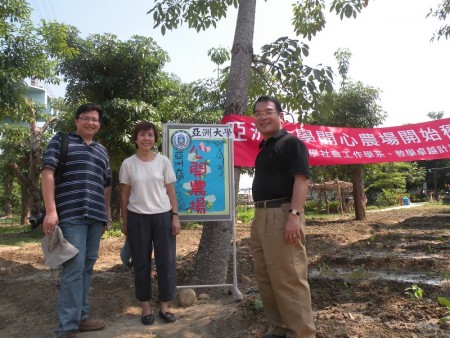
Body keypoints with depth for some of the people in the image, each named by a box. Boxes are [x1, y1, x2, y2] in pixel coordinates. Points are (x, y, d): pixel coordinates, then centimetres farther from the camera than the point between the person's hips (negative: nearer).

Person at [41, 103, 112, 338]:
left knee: (87, 267, 10)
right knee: (74, 268, -10)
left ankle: (81, 317, 20)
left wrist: (106, 213, 20)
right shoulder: (61, 141, 4)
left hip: (95, 217, 6)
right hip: (71, 215, -6)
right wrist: (51, 210, -15)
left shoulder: (102, 151, 21)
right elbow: (47, 172, -6)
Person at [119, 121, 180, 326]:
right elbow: (124, 195, 4)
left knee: (166, 261, 3)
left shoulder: (163, 161, 2)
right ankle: (146, 307, 21)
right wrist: (124, 222, 4)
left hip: (163, 216, 1)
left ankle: (165, 306, 17)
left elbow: (170, 191, 4)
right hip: (137, 218, 0)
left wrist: (175, 216, -2)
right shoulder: (128, 164, 0)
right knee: (141, 264, 7)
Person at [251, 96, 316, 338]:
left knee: (289, 279, -5)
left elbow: (301, 180, -15)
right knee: (265, 277, 15)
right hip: (261, 216, 10)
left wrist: (295, 215, -24)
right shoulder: (263, 148, 20)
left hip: (283, 214, -9)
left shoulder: (291, 143, -6)